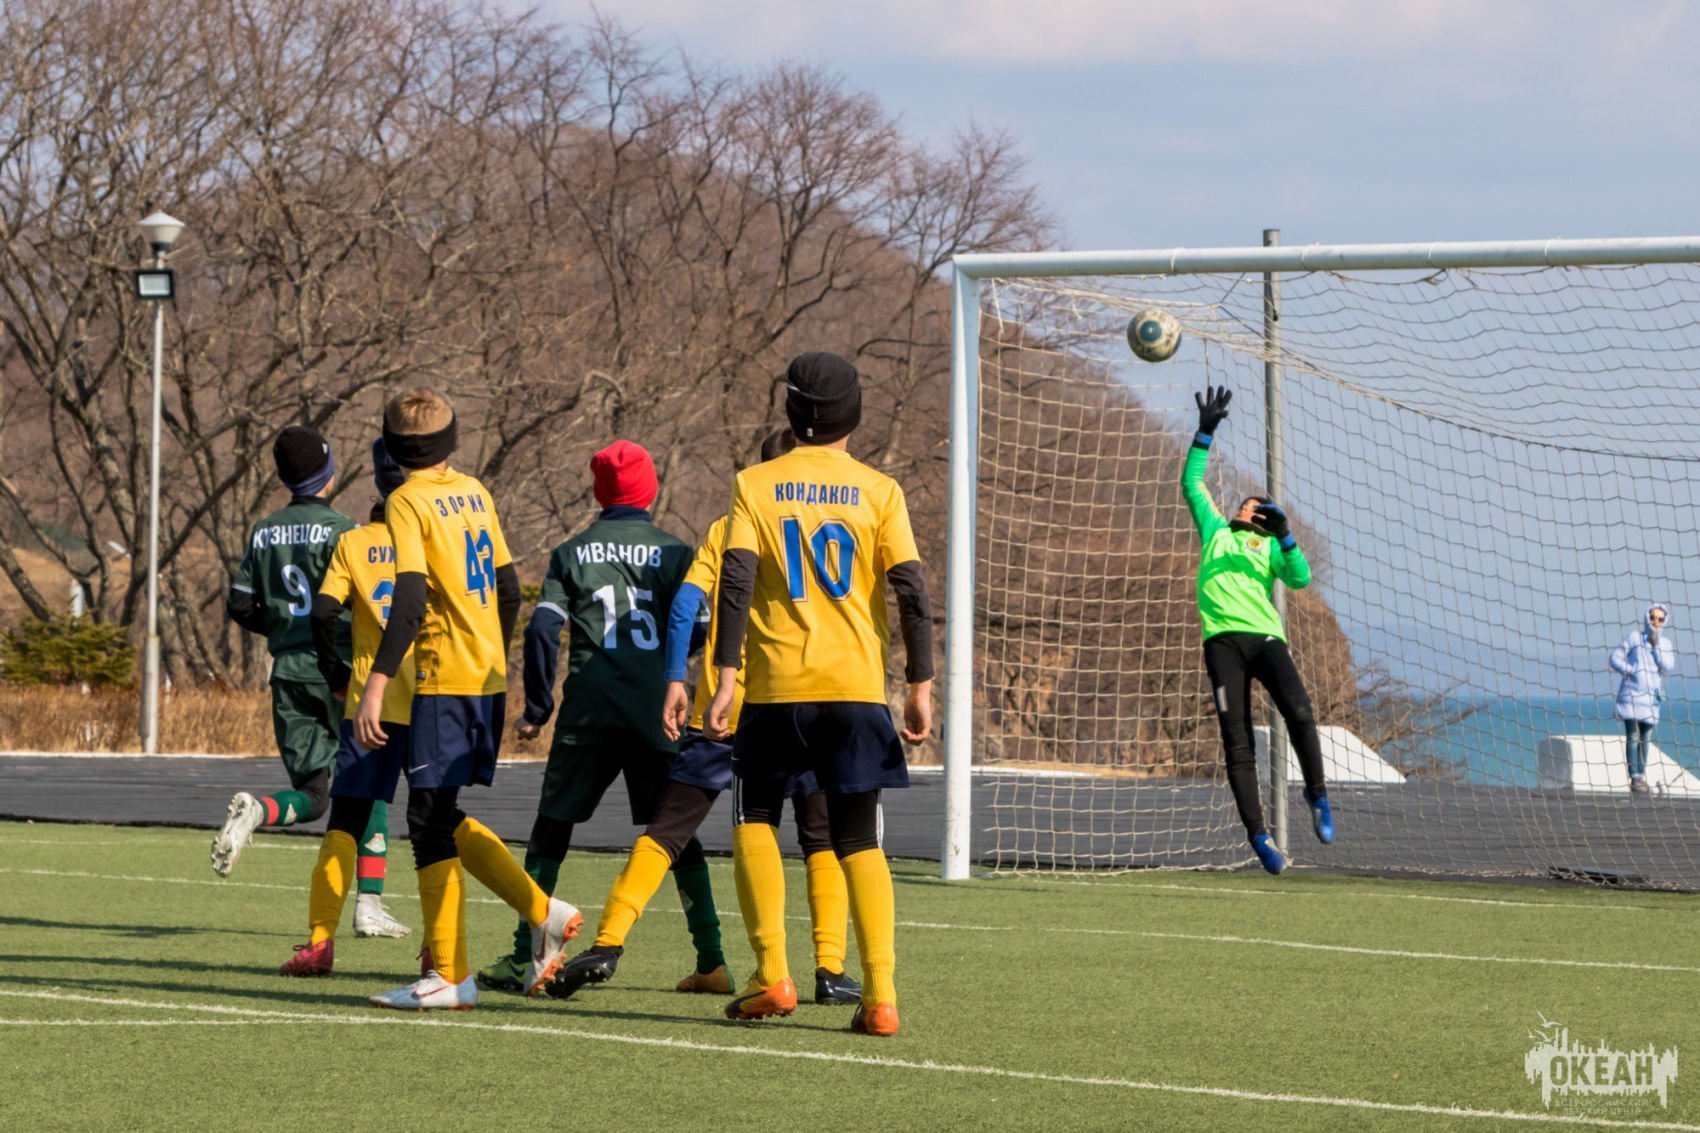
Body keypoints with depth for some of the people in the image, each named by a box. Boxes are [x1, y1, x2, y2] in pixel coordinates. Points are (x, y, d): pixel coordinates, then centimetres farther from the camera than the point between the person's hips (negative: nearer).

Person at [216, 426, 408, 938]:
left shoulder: (263, 532, 9)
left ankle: (256, 810, -24)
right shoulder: (341, 530, -10)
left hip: (289, 672, 5)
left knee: (313, 795, 9)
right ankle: (370, 905, 3)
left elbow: (240, 606, 11)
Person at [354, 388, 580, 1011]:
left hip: (445, 680, -8)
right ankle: (543, 913, 12)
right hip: (488, 678, 8)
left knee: (432, 824, -4)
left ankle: (449, 977, -5)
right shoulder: (474, 492, 12)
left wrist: (375, 686, -23)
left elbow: (409, 602, -20)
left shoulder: (408, 501, -9)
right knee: (445, 820, 17)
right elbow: (508, 588, 17)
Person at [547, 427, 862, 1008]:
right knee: (823, 839, 11)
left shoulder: (725, 527, 11)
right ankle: (831, 969, -1)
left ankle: (609, 943, -8)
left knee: (666, 831, 5)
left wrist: (675, 681, -3)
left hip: (721, 707, 1)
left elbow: (686, 601, -1)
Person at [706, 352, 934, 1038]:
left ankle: (771, 977, 3)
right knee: (859, 841, 6)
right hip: (857, 688, 1)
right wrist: (920, 686, 2)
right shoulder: (879, 491, 4)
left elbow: (736, 580, -8)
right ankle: (880, 995, -6)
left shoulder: (755, 485, 3)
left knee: (755, 819, 16)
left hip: (775, 686, -1)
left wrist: (725, 678, -9)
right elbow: (911, 590, -2)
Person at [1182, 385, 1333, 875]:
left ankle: (1317, 793, -3)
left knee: (1299, 713, -22)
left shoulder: (1270, 546, 22)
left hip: (1265, 635, -1)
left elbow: (1300, 578, 6)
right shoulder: (1215, 532, 27)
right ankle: (1257, 833, -9)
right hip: (1222, 640, 1)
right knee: (1237, 742, -8)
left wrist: (1284, 536, -5)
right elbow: (1192, 483, 28)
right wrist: (1205, 431, 22)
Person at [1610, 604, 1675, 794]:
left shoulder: (1665, 643, 10)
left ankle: (1642, 777, 17)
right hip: (1632, 693, -3)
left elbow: (1668, 666, -4)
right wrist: (1629, 670, -14)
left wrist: (1656, 646, -9)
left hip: (1651, 696, 3)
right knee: (1633, 737, -10)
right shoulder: (1635, 638, 2)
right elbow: (1615, 657, 0)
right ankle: (1635, 778, -12)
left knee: (1644, 739, 9)